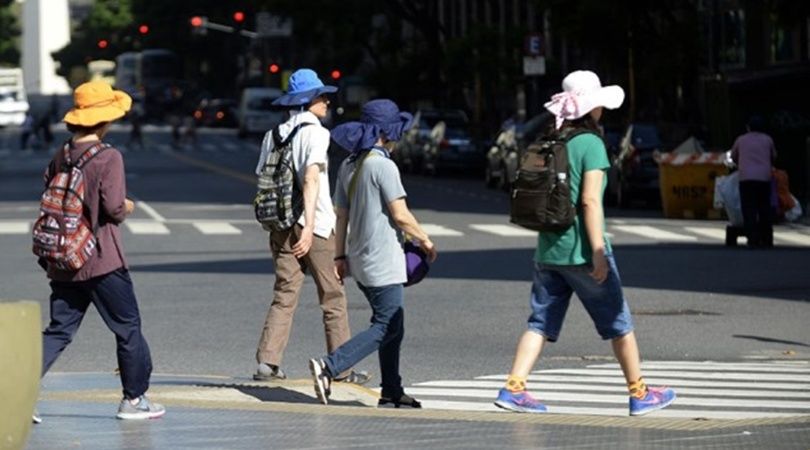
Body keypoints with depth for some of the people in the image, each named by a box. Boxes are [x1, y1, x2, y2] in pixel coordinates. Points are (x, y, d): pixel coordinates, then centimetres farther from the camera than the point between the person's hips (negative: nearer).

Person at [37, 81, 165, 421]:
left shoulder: (61, 156, 6)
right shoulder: (108, 157, -14)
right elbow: (113, 208, -18)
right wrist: (127, 208, 3)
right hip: (102, 259, -6)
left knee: (58, 331, 9)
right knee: (128, 328, 9)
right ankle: (134, 399, 14)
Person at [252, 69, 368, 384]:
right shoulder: (316, 133, -10)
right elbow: (311, 179, -20)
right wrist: (309, 226, -25)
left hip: (282, 225, 6)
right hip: (316, 226, -6)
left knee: (284, 295, 6)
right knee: (333, 297, 5)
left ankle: (267, 362, -5)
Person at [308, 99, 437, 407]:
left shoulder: (349, 166, 10)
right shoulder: (383, 166, -15)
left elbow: (341, 215, 12)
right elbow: (400, 215, -16)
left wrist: (340, 256, 16)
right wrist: (426, 242, -2)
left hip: (360, 259, 9)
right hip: (382, 260, -9)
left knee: (390, 325, 15)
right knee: (387, 327, -7)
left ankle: (392, 391, 17)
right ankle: (329, 366, -18)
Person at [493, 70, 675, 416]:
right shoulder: (590, 144, -11)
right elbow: (590, 200, -17)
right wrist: (598, 251, -16)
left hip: (548, 250, 6)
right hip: (580, 249, -6)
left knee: (541, 321, 7)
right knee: (619, 323, 7)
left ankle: (513, 388, -6)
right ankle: (639, 394, 15)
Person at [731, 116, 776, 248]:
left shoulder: (741, 140, 14)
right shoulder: (767, 140, 15)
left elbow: (733, 156, 30)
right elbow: (773, 156, 31)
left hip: (746, 178, -1)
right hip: (764, 178, 1)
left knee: (749, 211, -4)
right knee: (764, 210, 9)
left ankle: (752, 240, -14)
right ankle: (767, 240, 9)